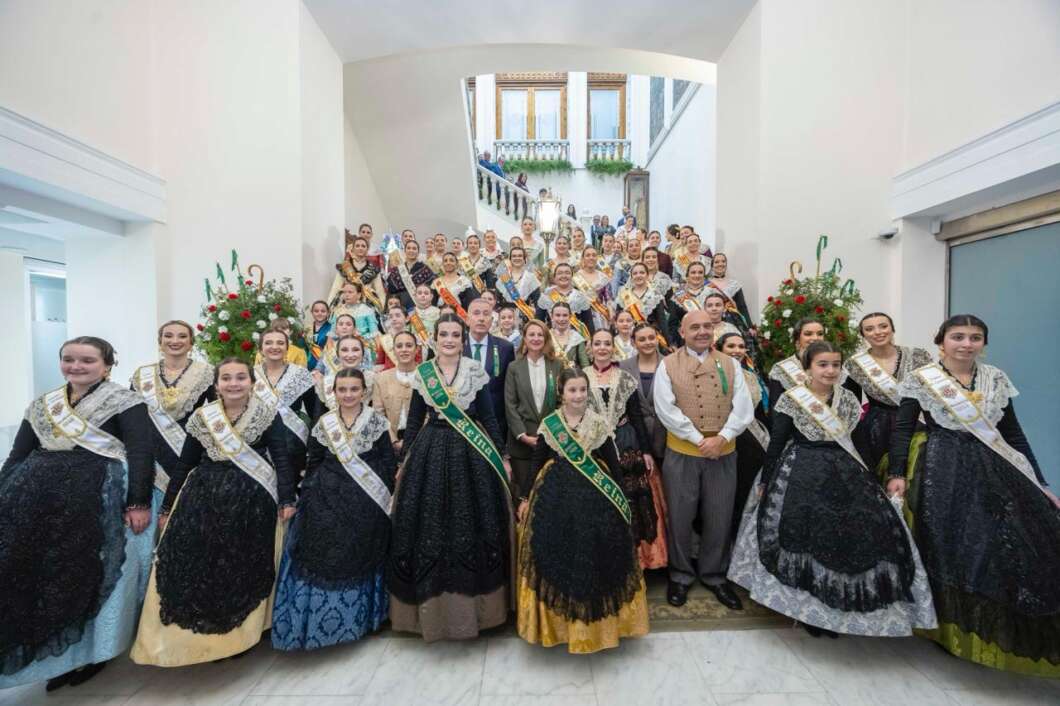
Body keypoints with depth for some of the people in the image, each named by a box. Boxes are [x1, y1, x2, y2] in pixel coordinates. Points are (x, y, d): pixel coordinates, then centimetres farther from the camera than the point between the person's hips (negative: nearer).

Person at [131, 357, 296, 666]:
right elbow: (184, 464, 12)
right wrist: (167, 507, 13)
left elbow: (282, 461, -7)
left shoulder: (269, 416, -4)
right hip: (203, 497, 3)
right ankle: (191, 631, 24)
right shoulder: (202, 417, 6)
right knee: (193, 564, 3)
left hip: (252, 501, -3)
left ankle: (237, 635, 25)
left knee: (244, 568, 6)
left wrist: (286, 500, -14)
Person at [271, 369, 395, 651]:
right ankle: (321, 620, 29)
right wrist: (307, 497, 3)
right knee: (324, 559, 9)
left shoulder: (377, 421, -4)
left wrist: (385, 496, -7)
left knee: (361, 559, 12)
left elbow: (389, 462, -3)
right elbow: (314, 464, 7)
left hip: (367, 503, -1)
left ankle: (360, 618, 33)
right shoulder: (324, 424, 3)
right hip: (328, 501, 2)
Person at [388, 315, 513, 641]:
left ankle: (471, 604, 26)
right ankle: (431, 606, 26)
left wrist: (502, 455, 1)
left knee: (471, 523, 5)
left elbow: (489, 417, 3)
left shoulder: (476, 371, 1)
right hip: (429, 453, 1)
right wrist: (403, 460, 7)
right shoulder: (422, 373, 4)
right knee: (428, 523, 5)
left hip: (471, 453, -1)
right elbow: (413, 421, 8)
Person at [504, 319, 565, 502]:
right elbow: (510, 404, -2)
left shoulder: (557, 365, 5)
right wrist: (522, 434, -10)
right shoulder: (514, 367, 2)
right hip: (522, 438, -1)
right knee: (523, 489, 6)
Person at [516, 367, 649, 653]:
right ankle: (559, 620, 31)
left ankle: (597, 621, 32)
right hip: (555, 496, 0)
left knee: (595, 556, 8)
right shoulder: (548, 424, -2)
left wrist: (621, 500, 4)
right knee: (557, 556, 8)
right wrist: (527, 498, 4)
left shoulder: (600, 423, -2)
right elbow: (537, 464, 4)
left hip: (595, 497, 0)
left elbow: (614, 464, 3)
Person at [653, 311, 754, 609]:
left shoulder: (729, 364, 6)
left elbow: (743, 408, -1)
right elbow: (666, 410, -11)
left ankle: (714, 575, 33)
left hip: (724, 451, 2)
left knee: (719, 516, 12)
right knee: (680, 515, 8)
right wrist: (699, 440, -14)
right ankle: (681, 575, 28)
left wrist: (721, 438, -14)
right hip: (681, 450, -2)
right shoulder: (668, 365, -3)